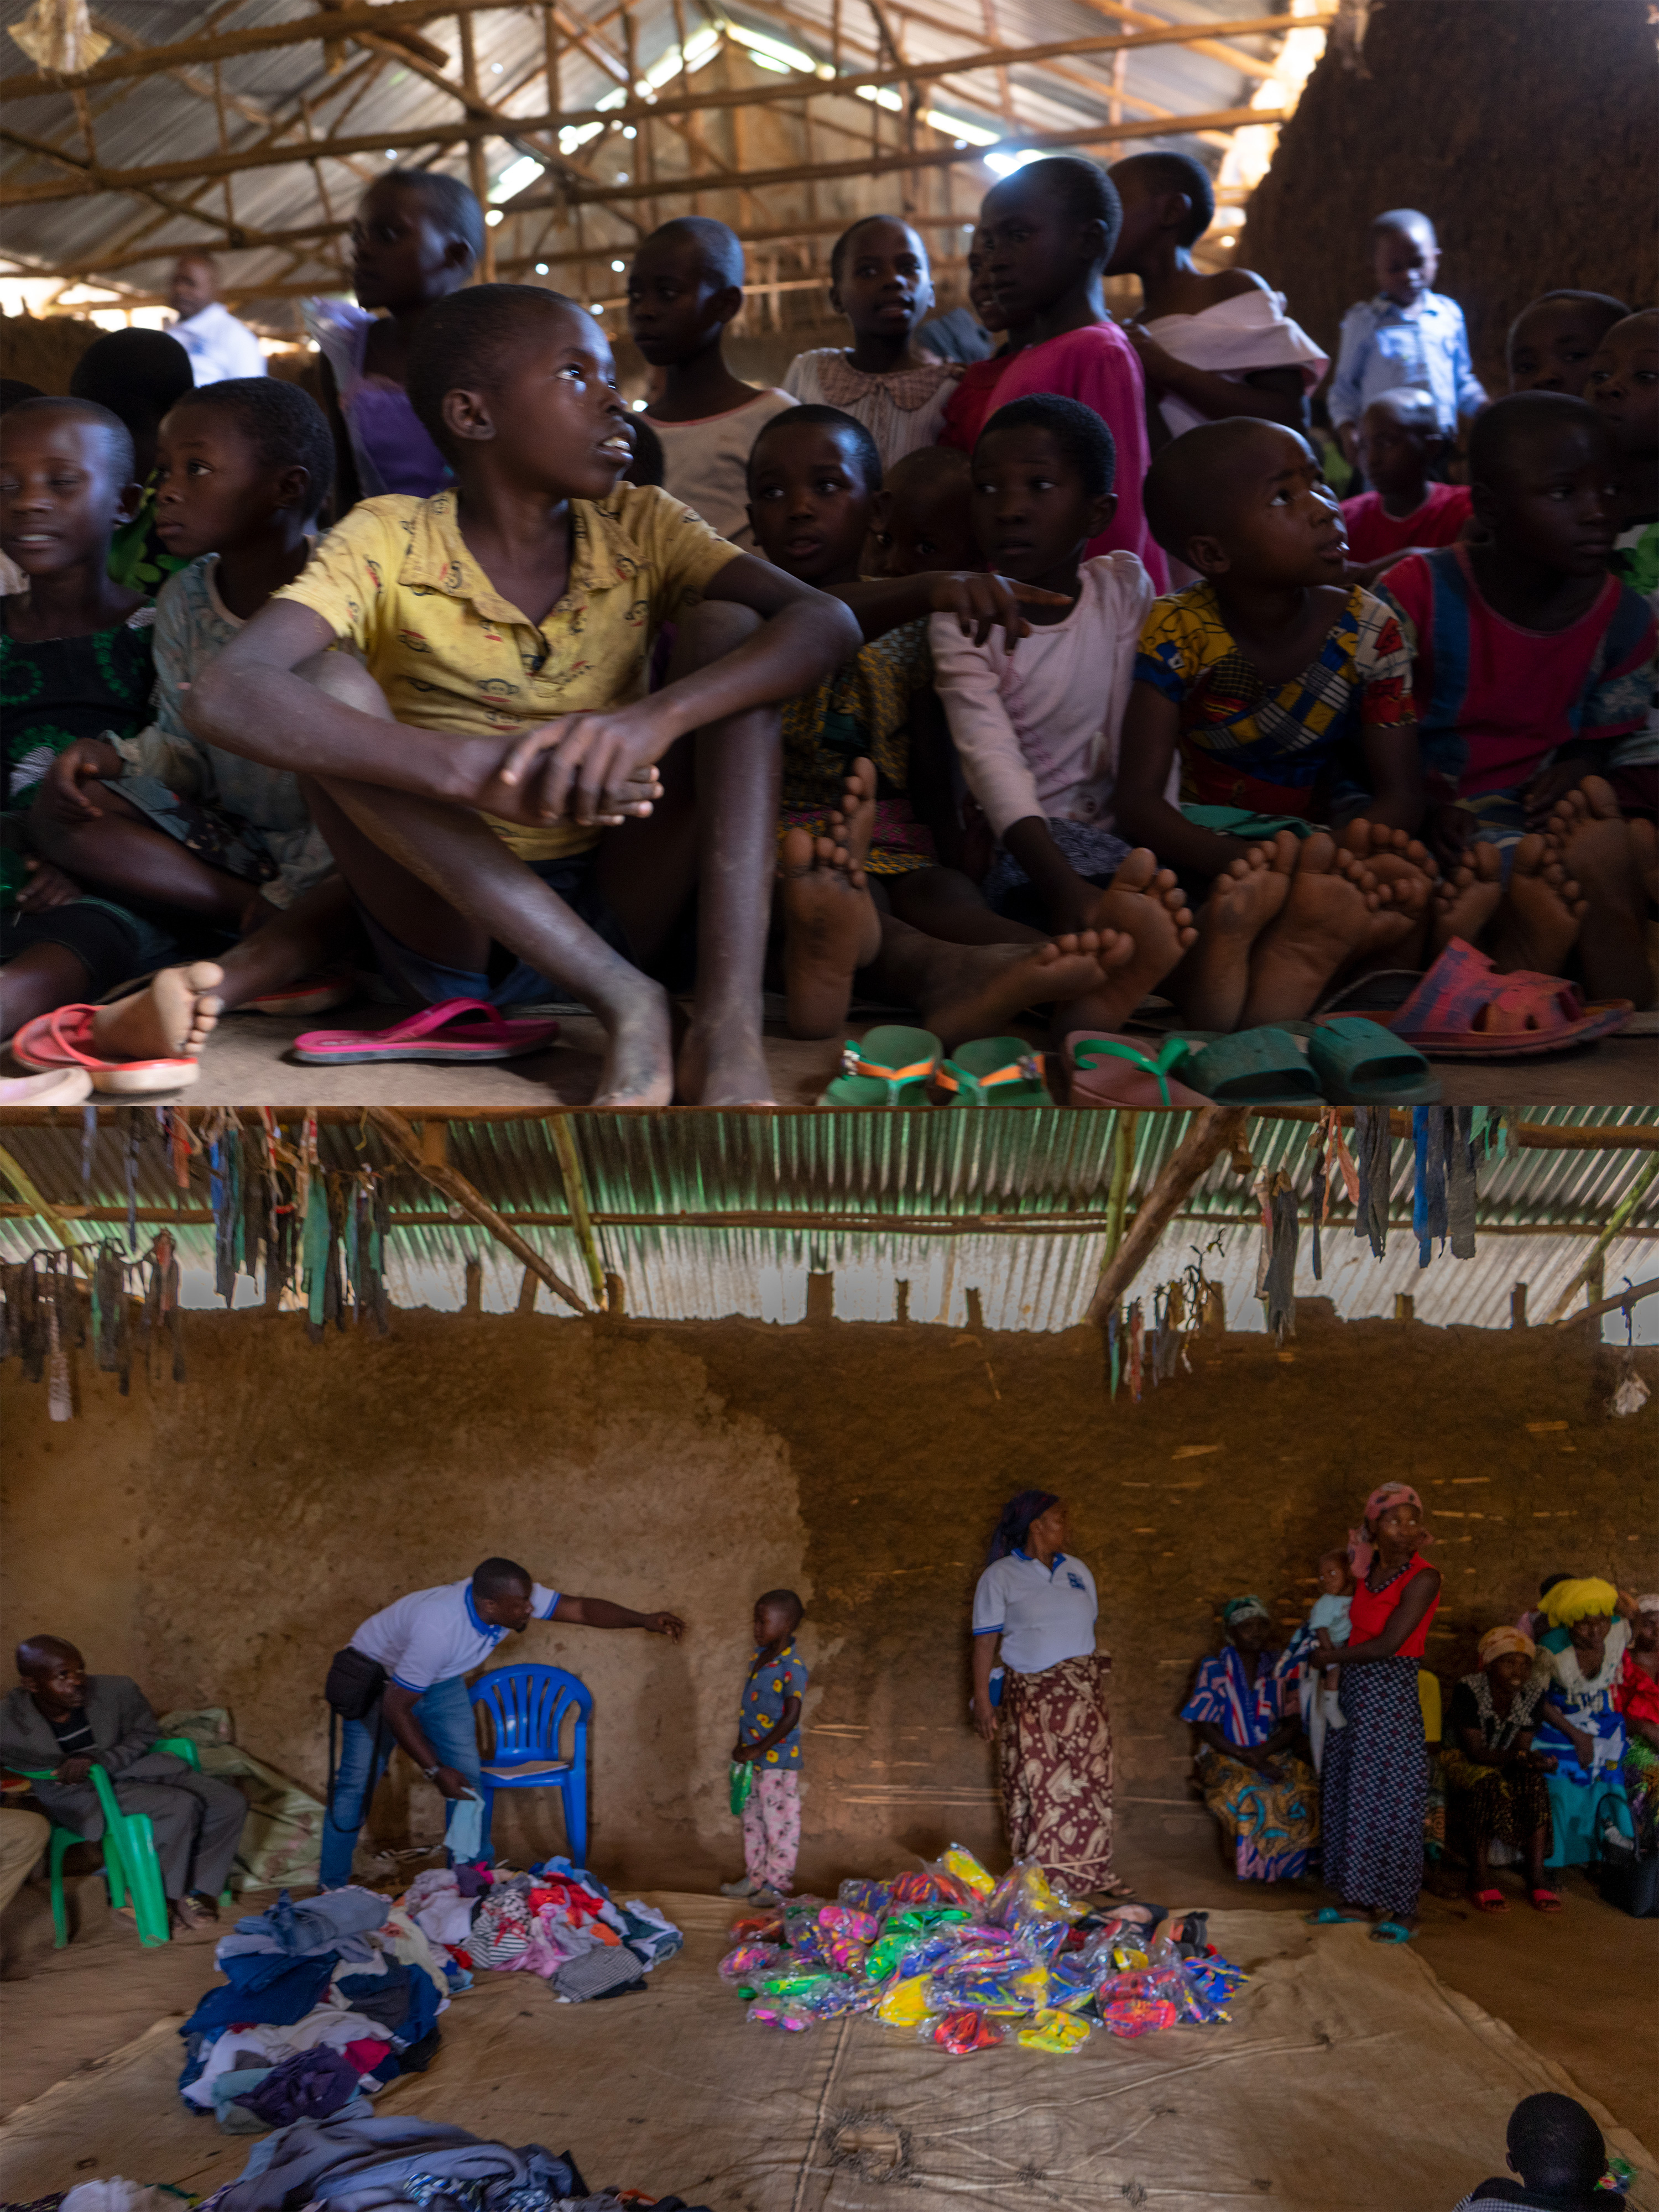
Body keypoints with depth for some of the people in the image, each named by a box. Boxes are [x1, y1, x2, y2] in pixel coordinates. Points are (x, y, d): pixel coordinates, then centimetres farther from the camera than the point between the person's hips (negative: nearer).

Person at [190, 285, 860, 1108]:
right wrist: (474, 769, -38)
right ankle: (621, 998, -28)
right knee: (331, 687, -22)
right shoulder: (389, 544, -6)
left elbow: (826, 623, -15)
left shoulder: (639, 529, 1)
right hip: (450, 925, -1)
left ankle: (728, 1026, -30)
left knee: (724, 629, -12)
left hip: (607, 912, 2)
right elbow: (225, 697, -24)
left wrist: (654, 719, -34)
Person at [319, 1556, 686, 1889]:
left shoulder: (510, 1596, -25)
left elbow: (580, 1608, -19)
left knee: (467, 1777, -1)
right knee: (358, 1782, -9)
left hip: (439, 1679, 6)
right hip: (379, 1677, -6)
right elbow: (395, 1707, -35)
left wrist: (644, 1620, -32)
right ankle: (331, 1889, 5)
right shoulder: (437, 1629, -44)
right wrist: (435, 1771, -32)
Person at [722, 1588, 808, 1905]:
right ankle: (755, 1876, 29)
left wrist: (758, 1749, -21)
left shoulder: (792, 1666, -19)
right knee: (753, 1817, 17)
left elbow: (791, 1716, -22)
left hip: (778, 1759, -9)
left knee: (779, 1819, 1)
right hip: (753, 1758, 9)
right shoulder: (759, 1656, 7)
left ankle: (777, 1883, 11)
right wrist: (741, 1745, 14)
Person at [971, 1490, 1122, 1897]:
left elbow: (1090, 1626, 16)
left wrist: (1094, 1685, 10)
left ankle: (1093, 1870, 14)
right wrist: (982, 1699, -12)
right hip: (1030, 1697, -4)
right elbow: (985, 1642, -6)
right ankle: (1041, 1878, 6)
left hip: (1083, 1693, 5)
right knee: (1036, 1784, -2)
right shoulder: (1000, 1576, -2)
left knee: (1091, 1780, 4)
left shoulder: (1076, 1570, 13)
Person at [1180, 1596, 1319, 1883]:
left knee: (1301, 1789, -28)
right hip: (1226, 1755, -2)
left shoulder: (1283, 1668, 7)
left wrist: (1262, 1752, -15)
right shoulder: (1214, 1670, -1)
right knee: (1243, 1792, -34)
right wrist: (1248, 1758, -17)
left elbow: (1294, 1723, 3)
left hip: (1275, 1754, 3)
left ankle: (1285, 1866, -8)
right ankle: (1248, 1864, -11)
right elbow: (1204, 1728, -5)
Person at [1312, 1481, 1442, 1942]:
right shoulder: (1366, 1572, 5)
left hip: (1391, 1699, -7)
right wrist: (1329, 1647, -4)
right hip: (1353, 1695, 7)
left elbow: (1387, 1644, -17)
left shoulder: (1422, 1578, -14)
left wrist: (1335, 1657, -5)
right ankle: (1363, 1899, 25)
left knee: (1389, 1804, -1)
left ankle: (1402, 1911, 10)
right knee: (1349, 1797, 13)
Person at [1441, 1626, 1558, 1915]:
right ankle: (1480, 1878, -29)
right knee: (1490, 1783, -35)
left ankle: (1536, 1877, -23)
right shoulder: (1469, 1690, -22)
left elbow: (1521, 1748, -8)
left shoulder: (1533, 1694, -6)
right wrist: (1519, 1757, -39)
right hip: (1460, 1761, -5)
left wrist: (1533, 1761, -31)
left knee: (1534, 1781, -26)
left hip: (1504, 1764, 5)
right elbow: (1476, 1751, -24)